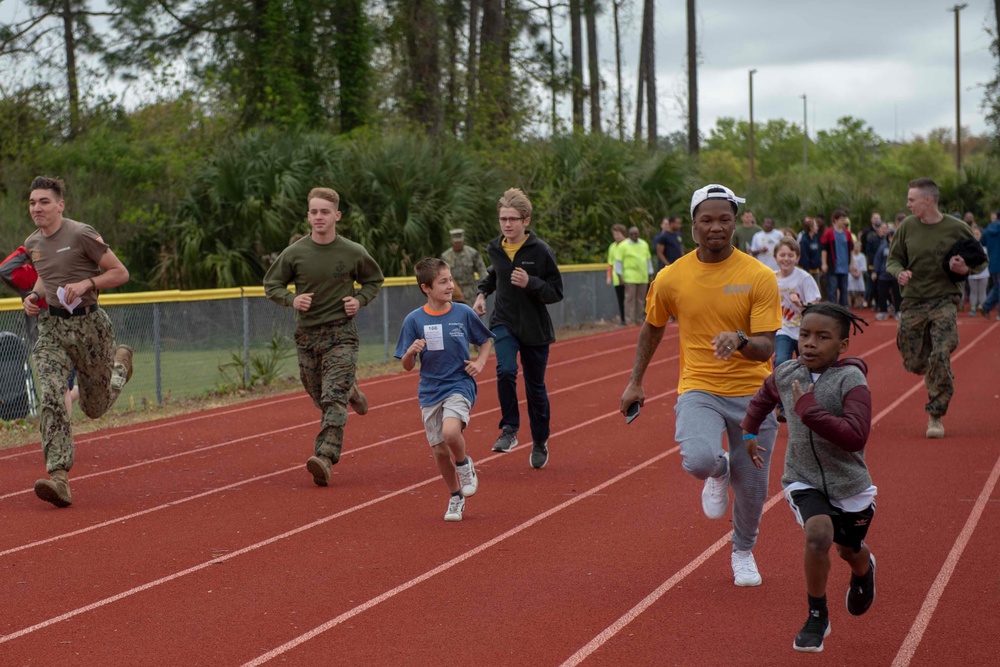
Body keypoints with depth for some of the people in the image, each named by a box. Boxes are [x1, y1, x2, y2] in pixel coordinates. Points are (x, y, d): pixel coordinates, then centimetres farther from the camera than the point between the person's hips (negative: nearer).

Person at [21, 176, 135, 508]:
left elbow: (120, 273, -8)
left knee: (95, 407, 11)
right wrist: (34, 296, 7)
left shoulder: (82, 235, -12)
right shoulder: (33, 244, 7)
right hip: (52, 328, 4)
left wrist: (86, 283, -22)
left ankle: (121, 363, 44)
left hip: (89, 325, -4)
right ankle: (59, 477, -23)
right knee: (51, 399, -18)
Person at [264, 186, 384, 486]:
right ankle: (349, 391, 47)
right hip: (307, 335, 3)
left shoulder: (353, 253, -4)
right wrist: (291, 299, -13)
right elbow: (271, 285, 7)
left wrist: (360, 300, -6)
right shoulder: (294, 253, -4)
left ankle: (325, 458, -22)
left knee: (333, 398, -15)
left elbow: (374, 280, 14)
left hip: (341, 333, -2)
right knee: (321, 398, 13)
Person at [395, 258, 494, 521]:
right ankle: (455, 497, 28)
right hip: (430, 390, 2)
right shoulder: (414, 320, -5)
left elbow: (487, 340, 13)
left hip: (459, 385, -2)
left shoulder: (463, 313, -4)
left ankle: (464, 466, 4)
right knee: (439, 450, 6)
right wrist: (411, 352, -21)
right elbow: (407, 366, -1)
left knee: (450, 432, -28)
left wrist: (480, 362, -4)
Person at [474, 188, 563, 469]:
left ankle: (540, 443, 29)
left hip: (535, 328, -2)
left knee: (535, 387, 9)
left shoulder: (540, 251, -13)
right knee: (505, 371, -26)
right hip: (504, 323, 2)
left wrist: (530, 283, -25)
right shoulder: (495, 249, 0)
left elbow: (556, 293, -10)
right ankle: (509, 429, -11)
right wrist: (482, 292, 7)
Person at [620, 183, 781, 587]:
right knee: (698, 460, -28)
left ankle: (743, 552, 40)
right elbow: (652, 328, 15)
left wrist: (740, 340, -35)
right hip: (699, 389, 0)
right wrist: (635, 382, 16)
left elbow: (766, 348, -14)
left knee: (752, 489, 7)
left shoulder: (759, 277, -9)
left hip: (752, 394, 0)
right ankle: (719, 471, 12)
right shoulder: (671, 278, -3)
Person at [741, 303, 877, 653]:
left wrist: (808, 410, -35)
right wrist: (749, 430, 15)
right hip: (803, 480, 1)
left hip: (848, 483, -1)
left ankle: (864, 569, 62)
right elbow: (764, 396, 19)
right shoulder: (786, 374, -7)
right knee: (819, 533, -26)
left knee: (850, 550, 21)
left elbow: (856, 436, -34)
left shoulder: (851, 381, -22)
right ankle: (817, 617, -7)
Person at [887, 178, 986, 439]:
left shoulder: (957, 229, -5)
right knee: (913, 363, 5)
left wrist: (966, 269, -15)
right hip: (913, 302, 3)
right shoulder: (906, 227, 0)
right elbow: (893, 259, 10)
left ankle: (935, 417, -6)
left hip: (945, 300, -3)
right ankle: (931, 373, 43)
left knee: (940, 356, -18)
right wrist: (899, 273, -12)